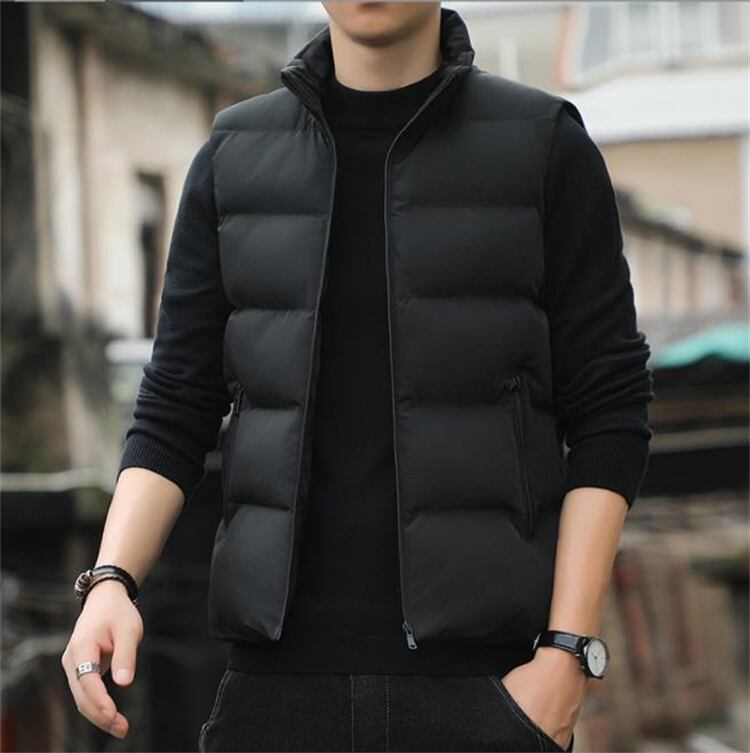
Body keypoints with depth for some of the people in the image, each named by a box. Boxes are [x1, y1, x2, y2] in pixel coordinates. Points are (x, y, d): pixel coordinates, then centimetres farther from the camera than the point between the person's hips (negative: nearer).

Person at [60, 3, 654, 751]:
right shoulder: (234, 157, 10)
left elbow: (608, 415, 0)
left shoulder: (545, 147, 2)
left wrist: (569, 651, -9)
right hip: (278, 674, 2)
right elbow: (175, 409, 8)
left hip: (484, 680, -2)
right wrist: (109, 581, -9)